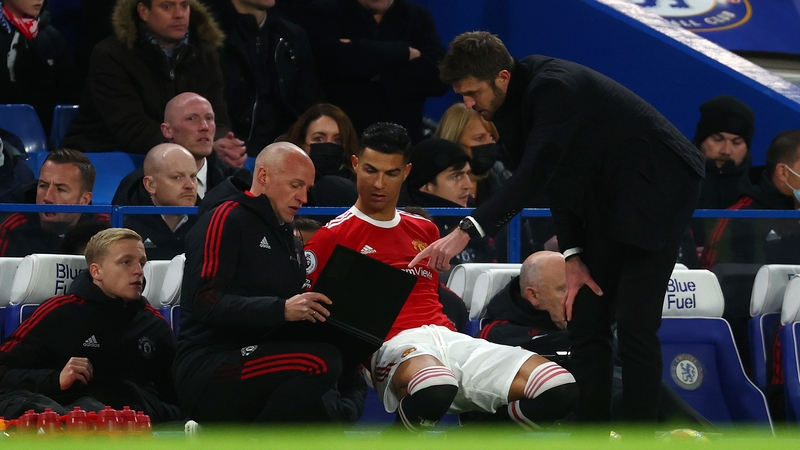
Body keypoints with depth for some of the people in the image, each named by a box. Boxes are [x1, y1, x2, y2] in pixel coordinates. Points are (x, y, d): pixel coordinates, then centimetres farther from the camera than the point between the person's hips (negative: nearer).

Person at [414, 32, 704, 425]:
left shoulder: (555, 89, -28)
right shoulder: (510, 102, 0)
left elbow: (535, 174, -37)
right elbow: (556, 183, 6)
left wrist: (465, 232, -42)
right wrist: (572, 255, -4)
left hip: (656, 189, -9)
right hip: (605, 200, 9)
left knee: (634, 325, -14)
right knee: (585, 323, 4)